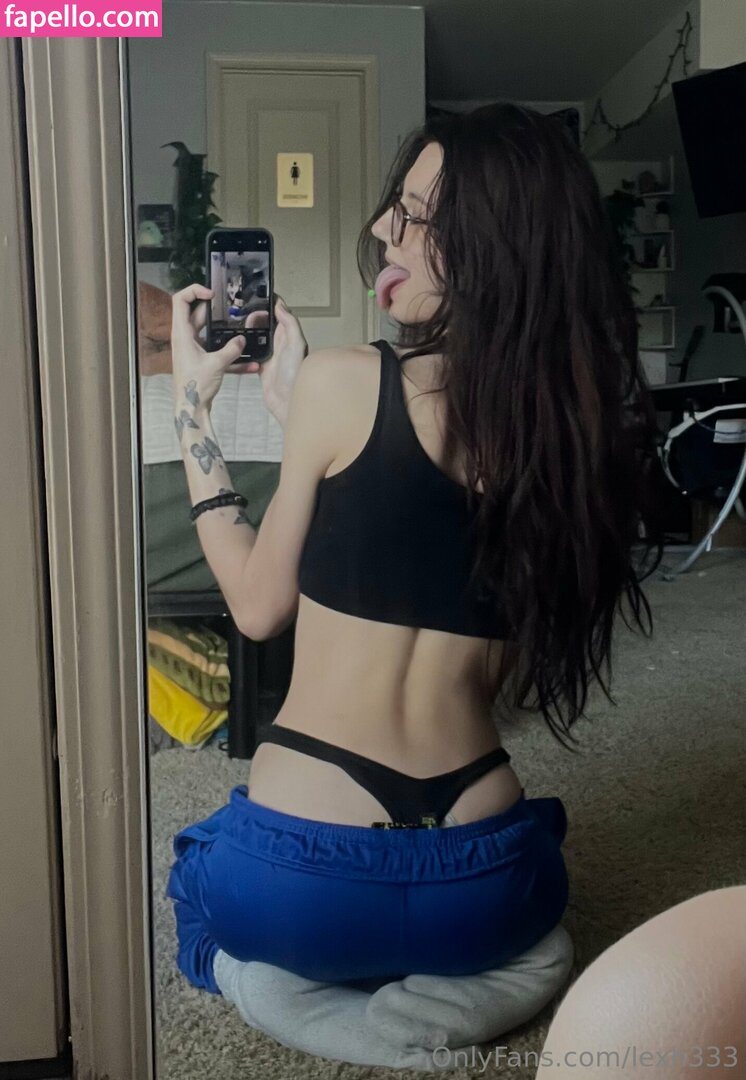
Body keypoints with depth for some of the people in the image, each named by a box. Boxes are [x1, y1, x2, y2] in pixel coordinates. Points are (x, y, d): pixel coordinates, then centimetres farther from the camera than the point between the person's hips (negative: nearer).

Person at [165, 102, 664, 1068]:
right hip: (480, 886, 4)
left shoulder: (344, 381, -14)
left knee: (209, 883, 37)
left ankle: (301, 990, 5)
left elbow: (259, 606, -2)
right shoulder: (586, 423, -1)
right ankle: (441, 993, 8)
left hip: (299, 872, -3)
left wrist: (192, 402, 6)